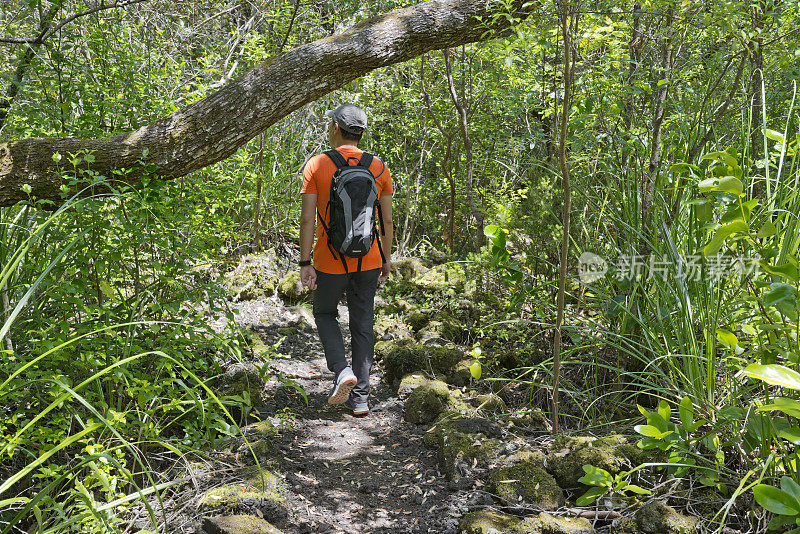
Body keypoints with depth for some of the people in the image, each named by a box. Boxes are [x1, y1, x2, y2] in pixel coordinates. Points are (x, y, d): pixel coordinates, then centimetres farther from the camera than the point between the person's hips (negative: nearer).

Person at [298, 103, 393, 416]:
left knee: (325, 314, 20)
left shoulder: (317, 165, -7)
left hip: (330, 261, -2)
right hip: (368, 261, 3)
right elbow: (387, 220, 3)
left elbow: (307, 218, -11)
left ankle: (342, 371, -2)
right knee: (363, 325, 11)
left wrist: (305, 263, -8)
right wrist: (386, 258, 13)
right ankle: (360, 398, 14)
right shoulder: (379, 168, 2)